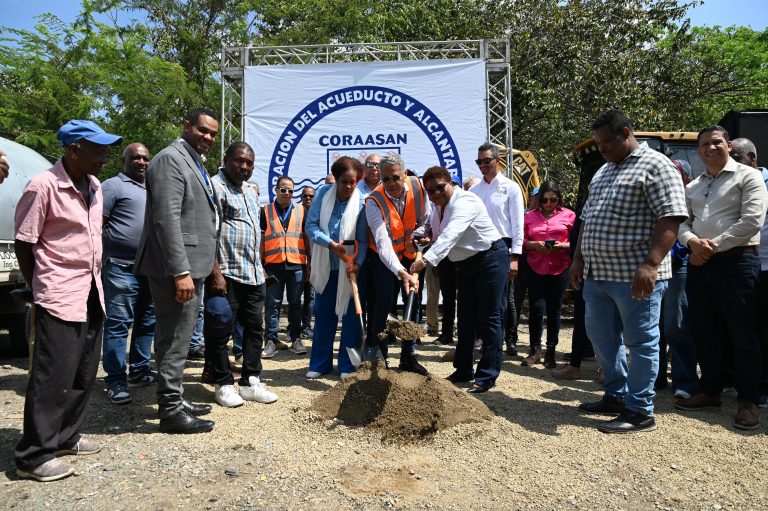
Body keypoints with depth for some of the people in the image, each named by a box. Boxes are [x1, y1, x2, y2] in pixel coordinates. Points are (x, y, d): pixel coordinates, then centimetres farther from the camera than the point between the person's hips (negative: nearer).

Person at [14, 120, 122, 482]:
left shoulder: (94, 187, 9)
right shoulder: (43, 187, -13)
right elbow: (23, 244, -8)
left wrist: (94, 279, 13)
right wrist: (41, 287, 0)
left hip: (91, 294, 7)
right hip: (60, 298, -7)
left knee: (84, 374, 13)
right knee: (53, 376, -2)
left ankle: (65, 437, 28)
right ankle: (33, 457, 11)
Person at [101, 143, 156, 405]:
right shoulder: (113, 186, -3)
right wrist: (102, 257, -15)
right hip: (122, 268, -8)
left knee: (147, 322, 13)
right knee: (118, 324, -4)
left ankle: (139, 371, 24)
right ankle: (115, 381, 3)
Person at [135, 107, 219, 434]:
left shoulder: (195, 162, 19)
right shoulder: (170, 159, -12)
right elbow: (167, 219, -21)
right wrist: (181, 271, -25)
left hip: (189, 265, 10)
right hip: (176, 267, -10)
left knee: (177, 337, 16)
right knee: (174, 339, -3)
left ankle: (174, 400, 28)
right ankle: (171, 411, 7)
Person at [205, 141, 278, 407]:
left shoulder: (250, 190, 18)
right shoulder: (215, 186, -7)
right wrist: (216, 272, -21)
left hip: (254, 274, 8)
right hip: (227, 274, -8)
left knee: (255, 328, 11)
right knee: (220, 331, 2)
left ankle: (250, 382, 20)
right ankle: (224, 384, 14)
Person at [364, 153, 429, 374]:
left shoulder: (418, 187, -18)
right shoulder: (374, 202, -30)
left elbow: (425, 217, 3)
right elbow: (383, 244, -41)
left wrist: (415, 237, -12)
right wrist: (401, 273, -53)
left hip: (410, 253, 4)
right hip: (382, 256, -4)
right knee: (384, 300, -15)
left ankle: (408, 356, 17)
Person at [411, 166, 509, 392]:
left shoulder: (464, 202, -24)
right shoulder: (437, 207, 5)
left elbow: (450, 235, -39)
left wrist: (426, 260, -50)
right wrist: (417, 236, -7)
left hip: (490, 258, -9)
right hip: (466, 263, 9)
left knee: (489, 318, -6)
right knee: (465, 318, 12)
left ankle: (487, 376, 2)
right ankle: (463, 370, 23)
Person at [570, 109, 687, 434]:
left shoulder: (655, 166, -6)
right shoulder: (604, 171, 19)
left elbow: (670, 218, -16)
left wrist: (650, 264, -24)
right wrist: (579, 259, 16)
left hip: (635, 277, -8)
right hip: (597, 274, 9)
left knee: (640, 342, 2)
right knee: (601, 338, 15)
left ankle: (640, 412, 12)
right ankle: (616, 397, 31)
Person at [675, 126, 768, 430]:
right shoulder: (693, 187, 17)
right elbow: (681, 221, 11)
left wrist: (712, 245, -12)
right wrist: (694, 242, -10)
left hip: (736, 261, -6)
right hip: (698, 264, 6)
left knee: (742, 334, -1)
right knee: (703, 332, 11)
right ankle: (710, 391, 23)